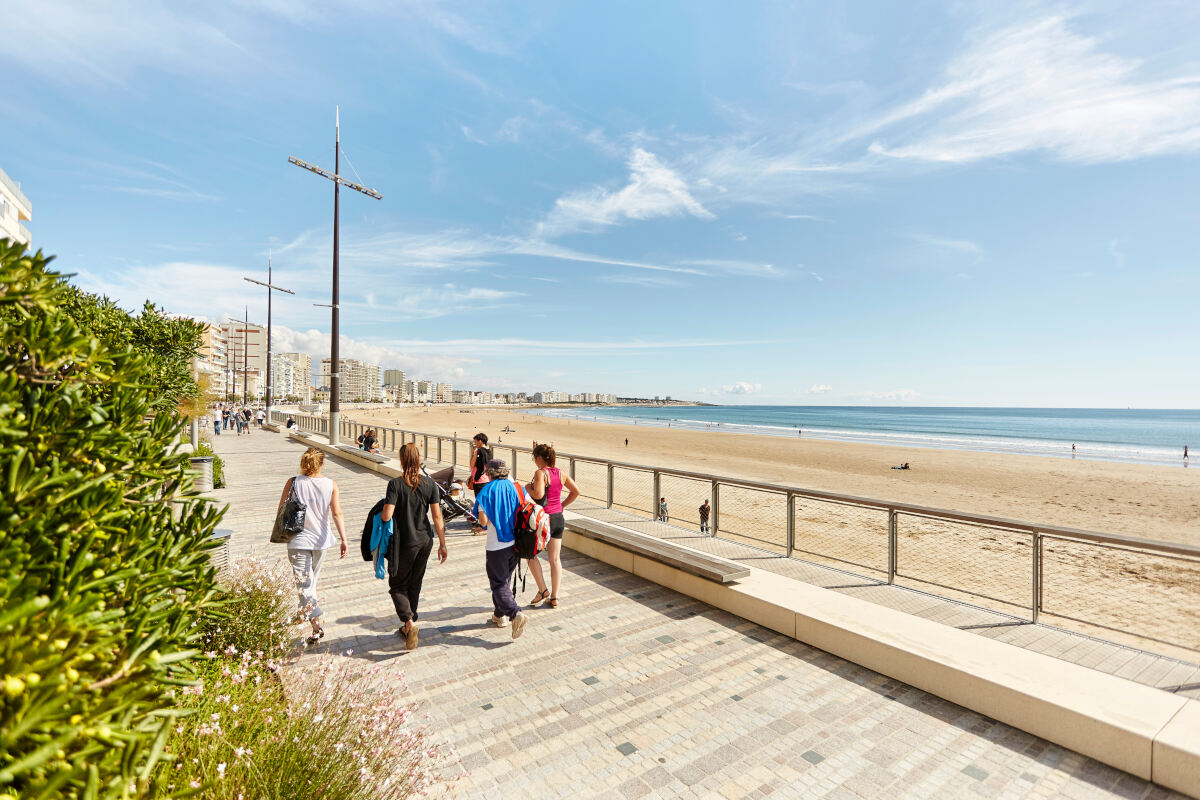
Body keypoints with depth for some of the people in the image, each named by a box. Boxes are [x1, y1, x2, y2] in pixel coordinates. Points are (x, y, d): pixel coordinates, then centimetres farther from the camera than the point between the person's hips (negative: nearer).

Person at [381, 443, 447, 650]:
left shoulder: (396, 484, -16)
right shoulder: (429, 483, -4)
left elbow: (386, 516, -21)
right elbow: (437, 516, -2)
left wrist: (381, 512, 4)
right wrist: (442, 544, 5)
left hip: (404, 543, -4)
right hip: (425, 541, 4)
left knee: (398, 585, 12)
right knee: (415, 584, 19)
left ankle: (409, 622, -8)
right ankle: (408, 627, 31)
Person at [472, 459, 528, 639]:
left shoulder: (486, 491, -11)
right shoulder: (516, 488, 0)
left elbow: (484, 521, -15)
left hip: (496, 546, -5)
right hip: (515, 543, 5)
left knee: (499, 584, 3)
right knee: (504, 580, 21)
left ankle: (515, 613, -15)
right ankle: (500, 615, 31)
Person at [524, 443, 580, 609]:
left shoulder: (540, 473, -16)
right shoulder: (561, 473, 5)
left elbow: (538, 494, -31)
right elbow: (576, 492, 12)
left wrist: (528, 488, -11)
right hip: (559, 518, 7)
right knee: (555, 558, 11)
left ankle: (543, 590, 11)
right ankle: (554, 598, 18)